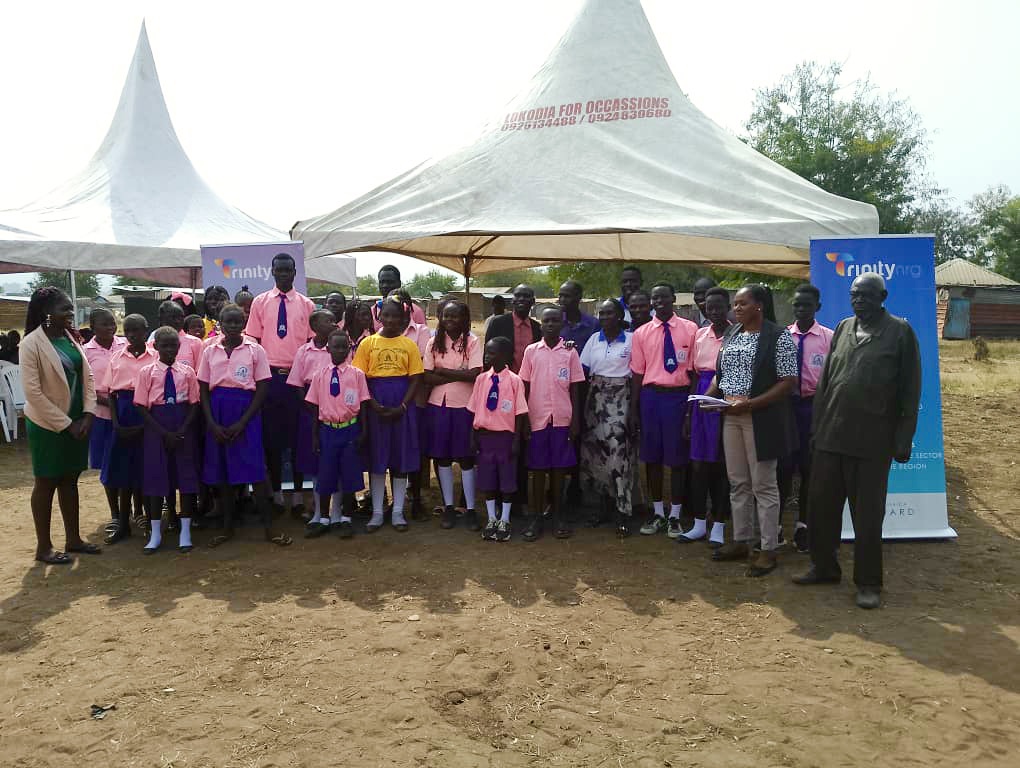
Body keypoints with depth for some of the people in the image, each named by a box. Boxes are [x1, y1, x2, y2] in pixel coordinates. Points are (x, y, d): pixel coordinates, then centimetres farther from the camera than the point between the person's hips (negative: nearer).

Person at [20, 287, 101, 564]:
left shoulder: (72, 338, 5)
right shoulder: (31, 343, -14)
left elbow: (87, 377, 6)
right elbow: (33, 392, -18)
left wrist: (87, 415, -6)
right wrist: (65, 424, -17)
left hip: (77, 421, 6)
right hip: (48, 425, -6)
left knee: (70, 480, 15)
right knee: (46, 483, 5)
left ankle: (73, 538, 26)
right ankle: (43, 546, 17)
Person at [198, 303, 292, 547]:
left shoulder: (255, 350, 0)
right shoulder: (210, 351, 7)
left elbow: (262, 389, -3)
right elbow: (203, 390, 7)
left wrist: (242, 423, -10)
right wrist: (212, 423, -6)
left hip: (246, 413, -3)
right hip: (218, 415, 3)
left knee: (254, 470, -5)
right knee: (221, 471, 7)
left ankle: (268, 527, 2)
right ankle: (227, 527, 19)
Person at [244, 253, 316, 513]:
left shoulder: (306, 304, 5)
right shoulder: (260, 302, 6)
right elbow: (254, 340, 7)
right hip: (269, 374, 1)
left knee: (298, 433, 4)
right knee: (271, 434, 6)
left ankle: (298, 491, 14)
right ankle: (275, 490, 17)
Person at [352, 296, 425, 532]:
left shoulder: (409, 345, 3)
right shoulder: (368, 343, 3)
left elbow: (416, 379, 0)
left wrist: (402, 406, -12)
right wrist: (374, 405, -13)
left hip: (402, 406, 0)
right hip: (376, 405, 0)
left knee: (401, 459, 5)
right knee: (376, 459, 4)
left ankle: (398, 512, 16)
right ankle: (377, 512, 15)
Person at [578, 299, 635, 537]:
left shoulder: (631, 339, -2)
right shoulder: (594, 340, 8)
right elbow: (582, 371, 6)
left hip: (621, 400, -4)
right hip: (596, 400, 4)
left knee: (619, 450, -10)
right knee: (595, 452, 5)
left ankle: (623, 512, -3)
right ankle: (605, 504, 21)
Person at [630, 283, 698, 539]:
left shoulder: (690, 329, 0)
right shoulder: (641, 333, 6)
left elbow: (694, 369, 0)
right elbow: (637, 372, 7)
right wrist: (634, 409, 5)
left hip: (679, 395, -2)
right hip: (650, 395, 2)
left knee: (677, 457, 4)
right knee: (652, 456, 9)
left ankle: (675, 515, 17)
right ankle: (657, 513, 23)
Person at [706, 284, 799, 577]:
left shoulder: (778, 336, -9)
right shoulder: (730, 334, 12)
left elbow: (789, 381, -12)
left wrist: (750, 404, -20)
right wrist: (709, 396, -1)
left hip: (762, 418, -6)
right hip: (730, 416, 7)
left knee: (763, 484, 0)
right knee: (737, 482, 13)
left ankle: (768, 550, 10)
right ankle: (741, 542, 25)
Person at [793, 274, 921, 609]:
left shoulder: (900, 331, -3)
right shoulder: (842, 328, 10)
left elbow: (910, 390, -4)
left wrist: (903, 440, -7)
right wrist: (818, 424, 9)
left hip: (872, 441, -4)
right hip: (830, 436, 5)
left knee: (867, 515, 4)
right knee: (821, 505, 10)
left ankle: (868, 583, 17)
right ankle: (824, 567, 27)